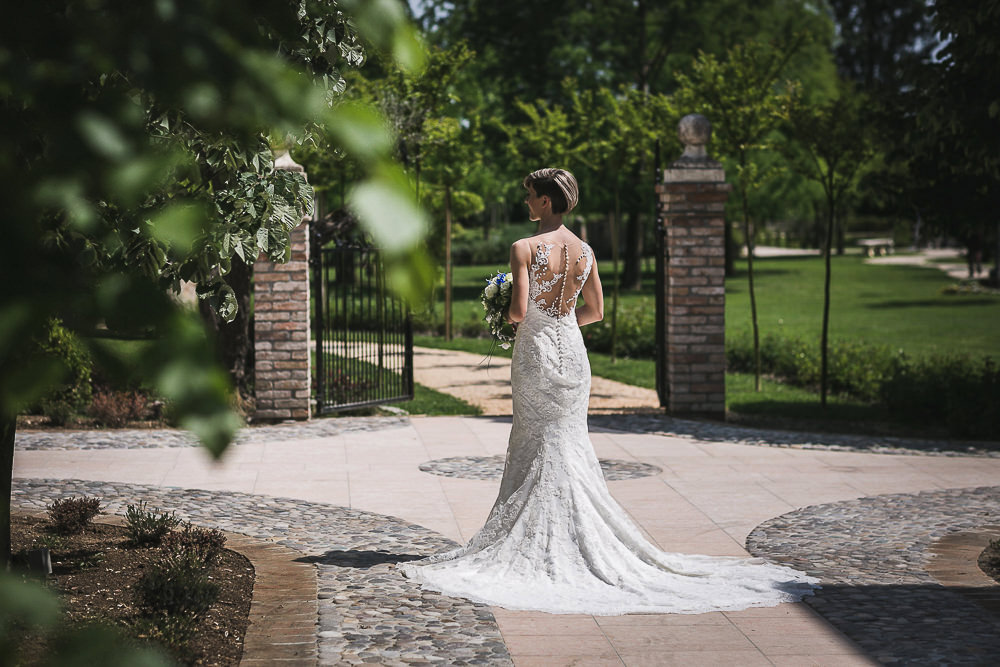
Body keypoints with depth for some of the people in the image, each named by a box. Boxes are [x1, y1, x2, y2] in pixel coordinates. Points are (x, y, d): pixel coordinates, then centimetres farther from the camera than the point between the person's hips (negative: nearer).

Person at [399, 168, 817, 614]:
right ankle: (581, 543, 14)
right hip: (572, 351, 5)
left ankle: (542, 547, 5)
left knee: (537, 450, 3)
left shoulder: (525, 248, -14)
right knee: (570, 445, 12)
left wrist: (509, 318, 2)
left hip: (536, 353, -5)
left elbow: (519, 309, -21)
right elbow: (596, 311, 9)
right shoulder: (585, 251, 4)